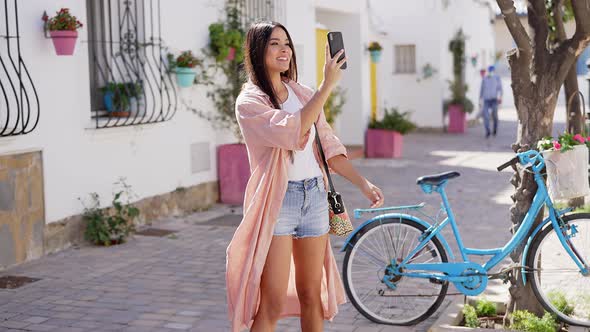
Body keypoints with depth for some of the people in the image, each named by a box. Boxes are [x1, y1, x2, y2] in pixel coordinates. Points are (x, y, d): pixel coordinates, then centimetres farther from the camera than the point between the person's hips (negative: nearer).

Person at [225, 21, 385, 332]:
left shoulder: (303, 94, 12)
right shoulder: (249, 101, -7)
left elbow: (328, 146, 15)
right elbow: (292, 131, -24)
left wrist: (363, 183, 7)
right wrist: (327, 85, -23)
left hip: (315, 197, 6)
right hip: (277, 201, -6)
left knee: (311, 295, 12)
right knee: (273, 304, -7)